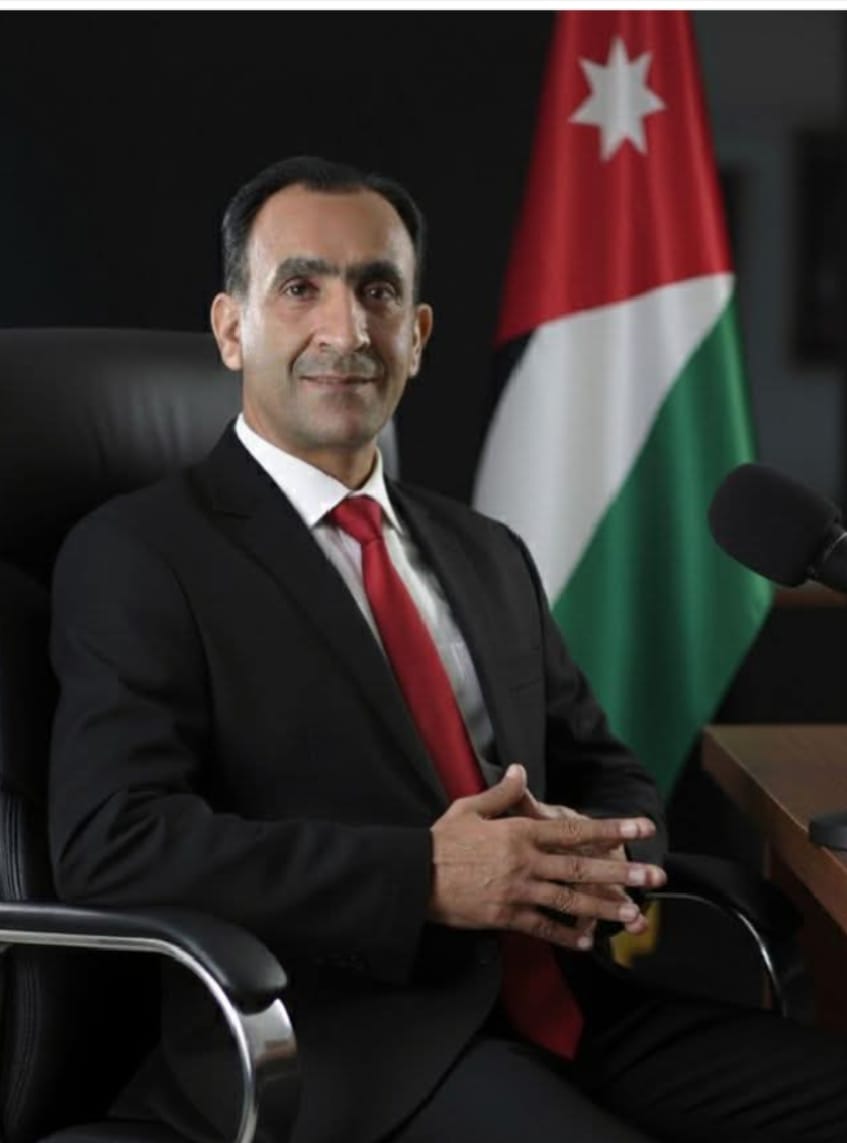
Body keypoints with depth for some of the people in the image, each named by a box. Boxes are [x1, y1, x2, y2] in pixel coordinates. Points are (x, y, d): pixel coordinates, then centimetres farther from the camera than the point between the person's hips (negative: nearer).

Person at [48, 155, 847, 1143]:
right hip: (354, 1050, -6)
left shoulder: (487, 556, 19)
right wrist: (423, 878, -20)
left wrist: (600, 857, -4)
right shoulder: (137, 556, -1)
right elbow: (111, 841, -13)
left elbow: (603, 771, 21)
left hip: (567, 1006, 7)